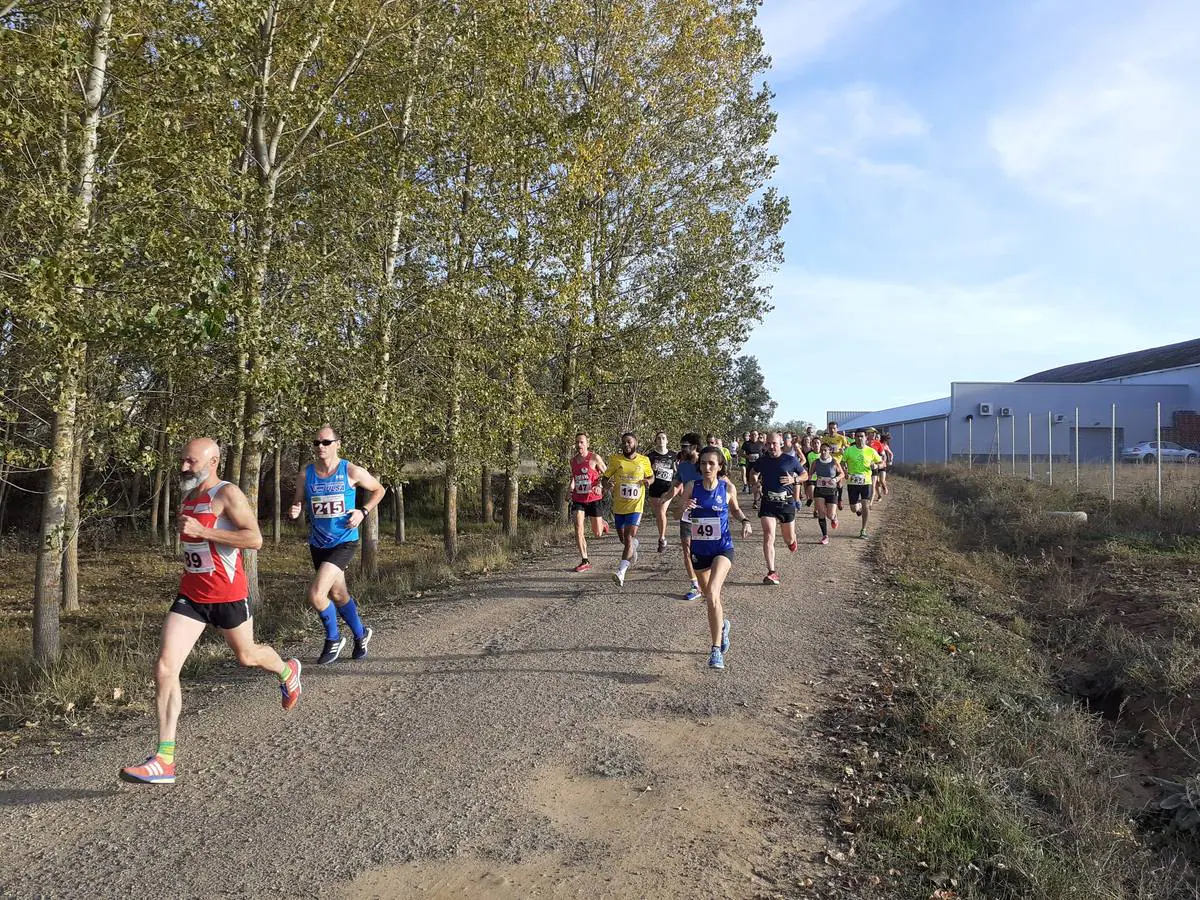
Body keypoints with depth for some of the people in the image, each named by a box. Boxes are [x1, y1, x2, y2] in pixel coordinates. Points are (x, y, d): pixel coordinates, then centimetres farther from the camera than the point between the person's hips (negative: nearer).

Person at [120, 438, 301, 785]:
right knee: (165, 667, -8)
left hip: (228, 596, -6)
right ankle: (164, 759, -4)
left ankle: (287, 672, 51)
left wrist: (202, 531, -26)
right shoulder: (189, 496, 10)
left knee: (247, 656, 15)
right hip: (190, 596, 6)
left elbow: (255, 539, -25)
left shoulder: (227, 494, -14)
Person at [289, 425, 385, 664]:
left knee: (316, 594, -17)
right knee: (338, 594, 18)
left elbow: (379, 490, 5)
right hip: (318, 544, 5)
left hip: (344, 542, -4)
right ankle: (360, 634, 41)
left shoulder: (351, 472, -9)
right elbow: (298, 504, 8)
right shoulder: (306, 474, -2)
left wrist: (363, 511, -8)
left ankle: (333, 639, 8)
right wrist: (294, 512, -16)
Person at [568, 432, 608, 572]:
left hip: (593, 499, -3)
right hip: (578, 500, 3)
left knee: (597, 534, 5)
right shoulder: (573, 460, 6)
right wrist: (572, 485, 5)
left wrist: (600, 487, -18)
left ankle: (603, 524, 43)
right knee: (578, 529, -14)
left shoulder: (595, 458, -8)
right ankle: (584, 561, -5)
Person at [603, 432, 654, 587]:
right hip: (619, 506, 3)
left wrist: (648, 481, -8)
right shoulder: (616, 460, -2)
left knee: (629, 538, -15)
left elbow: (651, 476, 15)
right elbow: (605, 477, 6)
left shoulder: (644, 461, -1)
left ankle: (621, 572, -20)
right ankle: (634, 545, 52)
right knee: (622, 538, 17)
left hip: (635, 506, -3)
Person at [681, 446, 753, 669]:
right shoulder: (691, 487, -6)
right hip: (699, 550, 3)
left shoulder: (727, 487, -6)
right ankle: (722, 625, 53)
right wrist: (684, 507, -25)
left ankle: (716, 650, -17)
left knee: (712, 594, -24)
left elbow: (735, 509, 14)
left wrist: (744, 520, -6)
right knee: (710, 597, 19)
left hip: (722, 548, -3)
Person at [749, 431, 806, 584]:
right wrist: (756, 481, 5)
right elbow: (753, 473, 23)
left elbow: (805, 475, 8)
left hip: (787, 503, 0)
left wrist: (794, 480, -9)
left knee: (789, 539, 14)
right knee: (768, 537, -14)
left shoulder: (791, 461, -4)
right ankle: (772, 572, -13)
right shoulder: (762, 461, 2)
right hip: (768, 503, 0)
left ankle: (791, 540, 53)